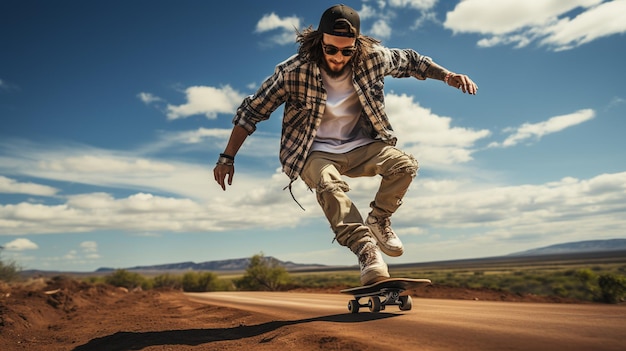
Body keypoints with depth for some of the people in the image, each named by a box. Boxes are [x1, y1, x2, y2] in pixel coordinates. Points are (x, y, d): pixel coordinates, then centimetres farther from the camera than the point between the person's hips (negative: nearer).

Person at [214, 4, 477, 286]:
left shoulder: (372, 57, -11)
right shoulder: (294, 71, -19)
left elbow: (410, 61, 9)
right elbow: (251, 111, -10)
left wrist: (448, 75, -4)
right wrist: (227, 158, -9)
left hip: (359, 146, 3)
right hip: (315, 152, -3)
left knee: (404, 165, -22)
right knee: (329, 185, -35)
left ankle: (378, 221, 2)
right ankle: (367, 249, -29)